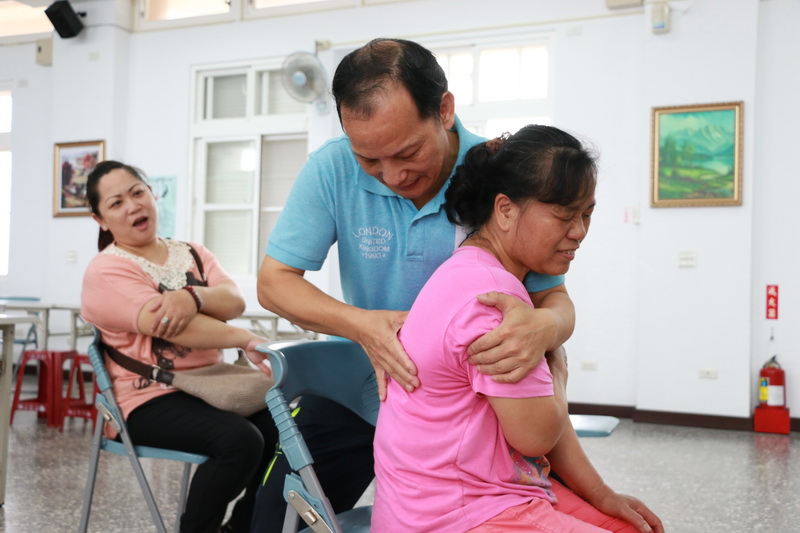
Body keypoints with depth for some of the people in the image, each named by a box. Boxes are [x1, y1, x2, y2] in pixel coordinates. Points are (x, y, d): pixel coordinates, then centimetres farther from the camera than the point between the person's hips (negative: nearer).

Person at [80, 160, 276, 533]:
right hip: (151, 400, -6)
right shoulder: (106, 271, -7)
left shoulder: (192, 254, 13)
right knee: (240, 440, -29)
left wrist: (192, 297, -28)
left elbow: (234, 302, -6)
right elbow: (173, 328, -23)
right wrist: (249, 341, -32)